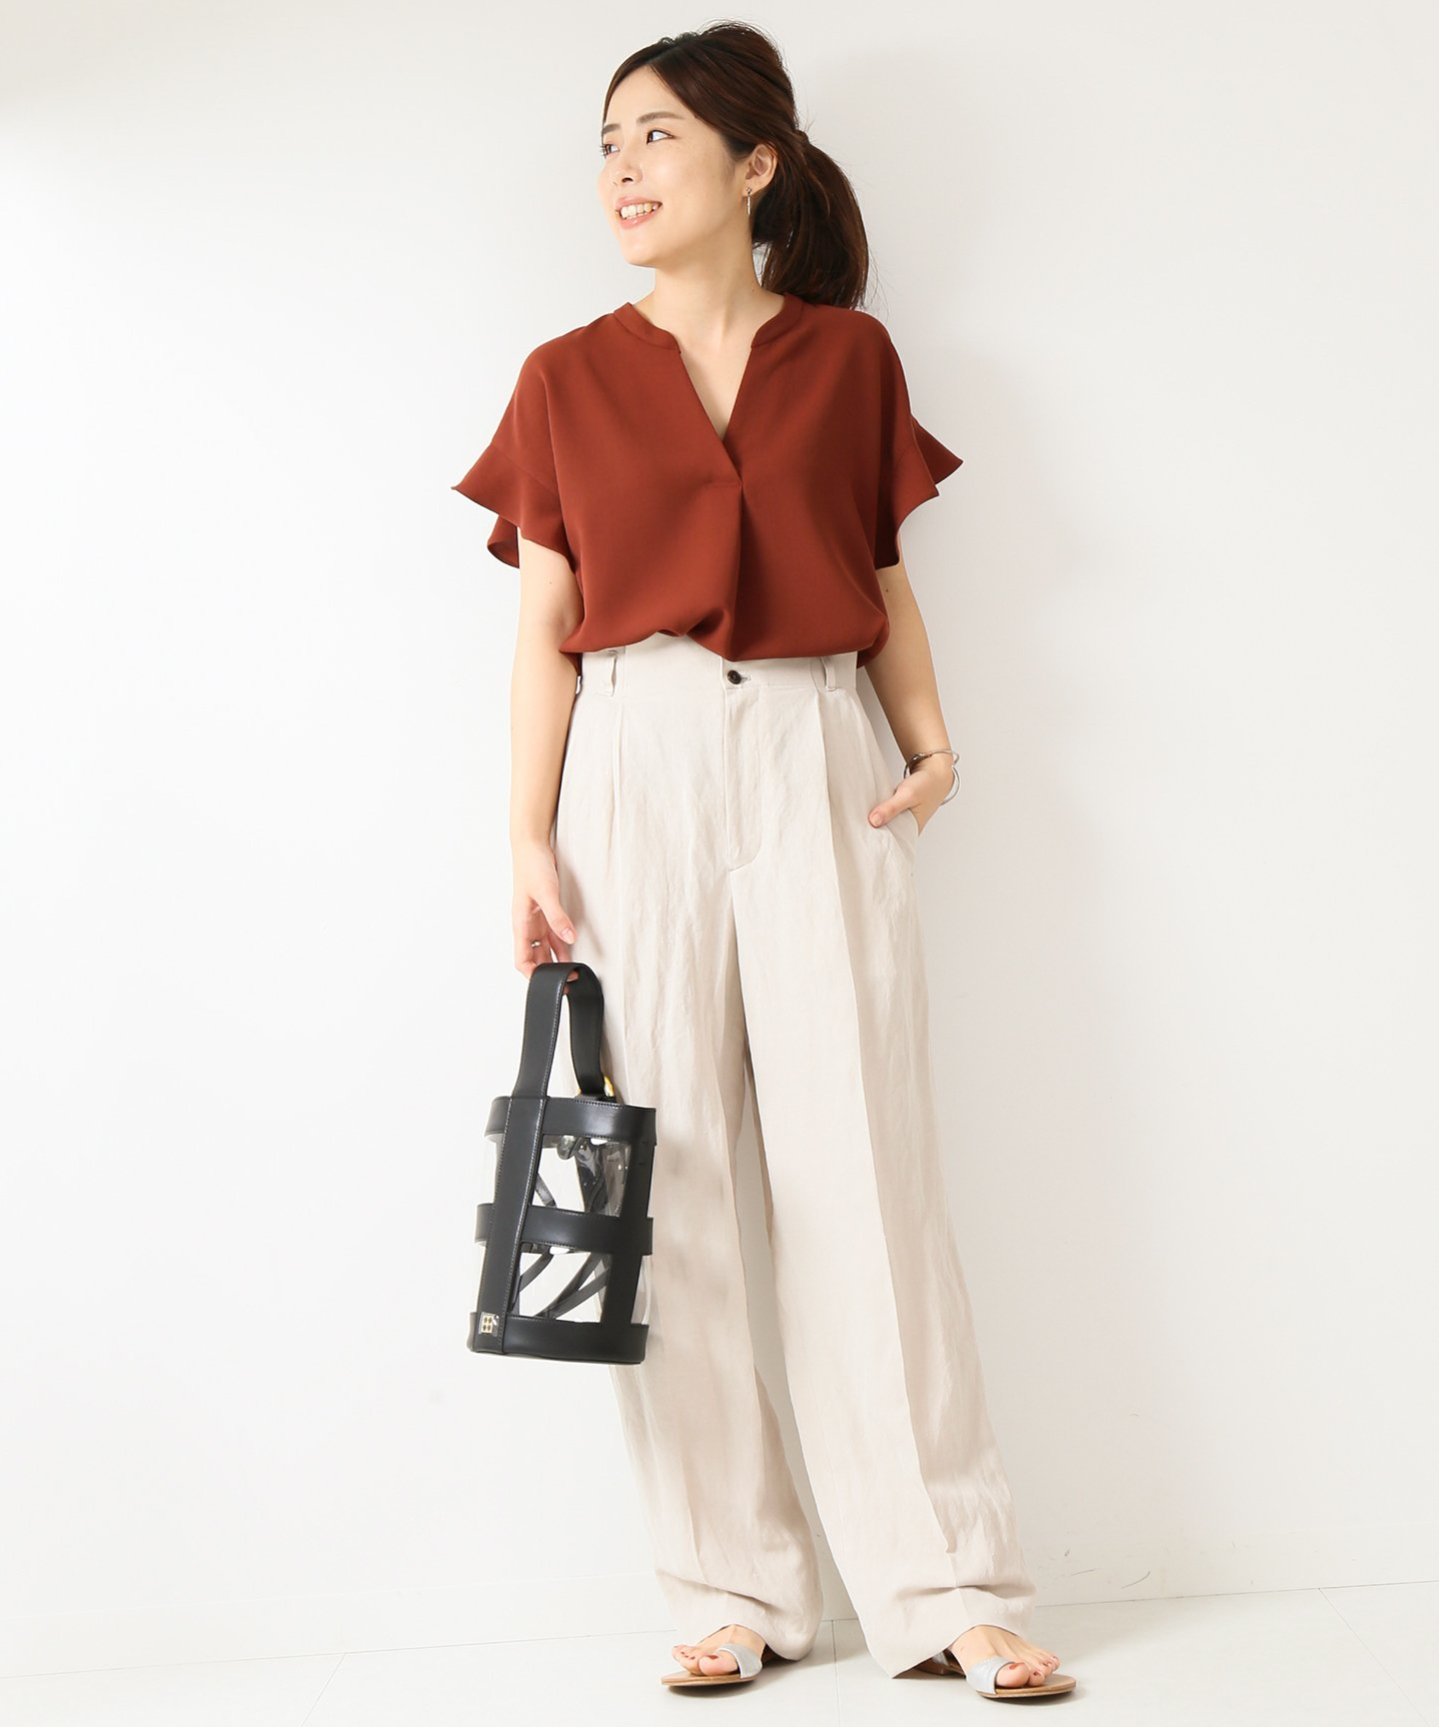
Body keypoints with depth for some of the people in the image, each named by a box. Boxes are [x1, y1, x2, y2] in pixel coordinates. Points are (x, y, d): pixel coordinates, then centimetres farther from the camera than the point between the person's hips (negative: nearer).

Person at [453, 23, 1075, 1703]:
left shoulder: (848, 356, 12)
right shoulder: (568, 378, 11)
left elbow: (884, 582, 15)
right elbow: (544, 629, 6)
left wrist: (931, 739, -1)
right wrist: (529, 841, -2)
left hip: (816, 770, 0)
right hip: (637, 769, 1)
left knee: (864, 1168, -5)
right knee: (669, 1180, 0)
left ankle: (946, 1588, 3)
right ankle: (733, 1590, 10)